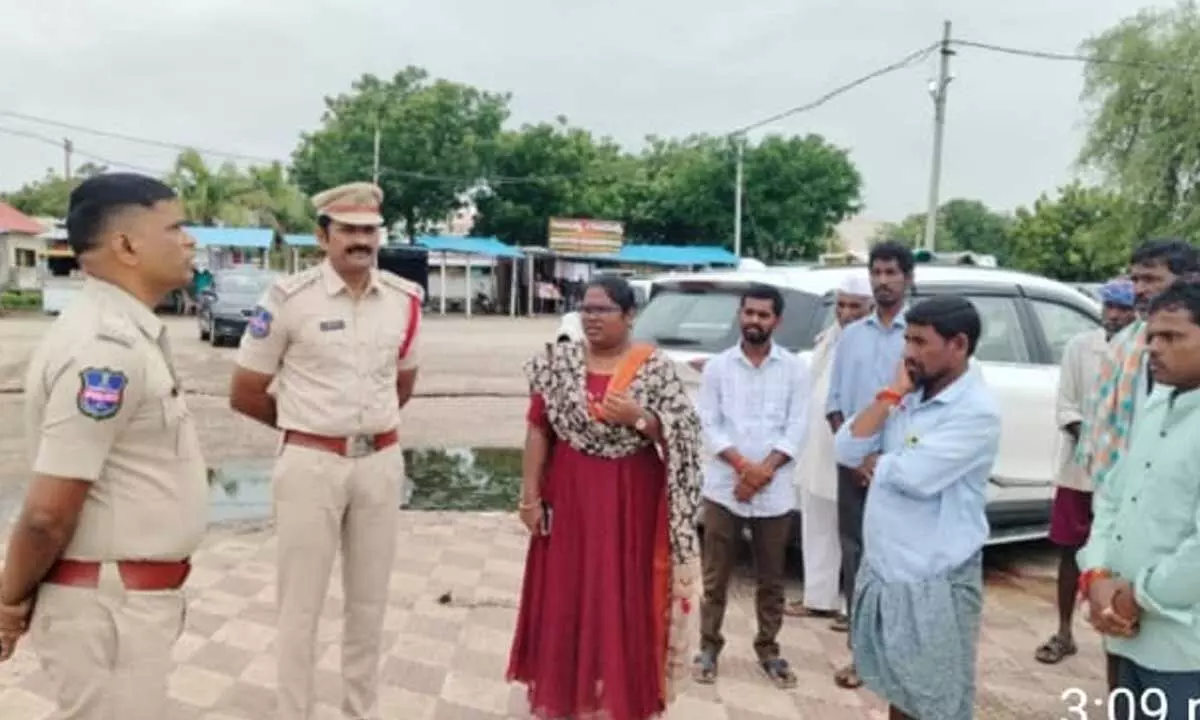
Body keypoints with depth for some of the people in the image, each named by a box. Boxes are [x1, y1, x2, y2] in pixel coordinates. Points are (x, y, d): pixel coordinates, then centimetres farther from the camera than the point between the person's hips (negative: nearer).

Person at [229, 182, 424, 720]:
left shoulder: (405, 301, 2)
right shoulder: (289, 298, -11)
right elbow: (244, 393, -3)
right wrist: (304, 424, 7)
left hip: (381, 463, 4)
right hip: (311, 465, -4)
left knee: (369, 603, 16)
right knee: (301, 605, 8)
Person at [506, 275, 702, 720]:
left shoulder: (655, 368, -4)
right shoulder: (559, 363, 1)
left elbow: (680, 437, -4)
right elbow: (538, 429, 2)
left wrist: (638, 418, -19)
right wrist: (530, 493, -2)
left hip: (630, 501, -2)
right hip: (570, 497, 2)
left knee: (625, 601, 4)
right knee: (564, 599, 9)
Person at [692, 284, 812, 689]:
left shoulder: (794, 368, 2)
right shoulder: (717, 367, 2)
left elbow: (798, 427, -3)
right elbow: (709, 425, -3)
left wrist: (765, 469, -15)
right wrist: (742, 465, -16)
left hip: (775, 492, 1)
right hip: (723, 488, 0)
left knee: (771, 579, 12)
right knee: (716, 576, 7)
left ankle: (768, 650, 27)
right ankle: (709, 647, 20)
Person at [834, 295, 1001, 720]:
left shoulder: (976, 410, -17)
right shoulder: (909, 397, 6)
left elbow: (914, 476, -27)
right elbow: (846, 450, -1)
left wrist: (873, 462, -6)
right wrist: (891, 393, -7)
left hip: (934, 580, -7)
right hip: (883, 569, 7)